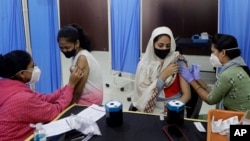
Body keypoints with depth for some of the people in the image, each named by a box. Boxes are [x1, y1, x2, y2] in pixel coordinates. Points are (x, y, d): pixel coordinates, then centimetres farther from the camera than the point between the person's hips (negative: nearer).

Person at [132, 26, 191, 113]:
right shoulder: (145, 64, -1)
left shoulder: (178, 62, -3)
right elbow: (144, 94, -8)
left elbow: (187, 94, -5)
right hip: (151, 110, 1)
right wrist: (164, 75, -13)